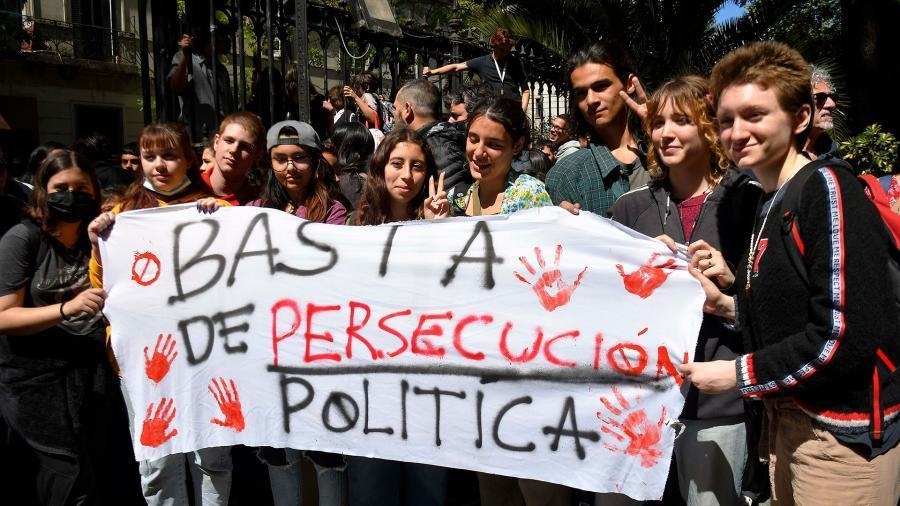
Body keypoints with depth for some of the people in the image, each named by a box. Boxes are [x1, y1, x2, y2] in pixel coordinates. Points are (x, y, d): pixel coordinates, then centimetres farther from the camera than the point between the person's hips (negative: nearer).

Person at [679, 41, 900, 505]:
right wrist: (726, 306, 0)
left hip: (844, 431, -8)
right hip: (788, 419, 8)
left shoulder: (828, 190, -17)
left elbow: (846, 337, -23)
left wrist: (738, 375, -16)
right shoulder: (768, 205, 8)